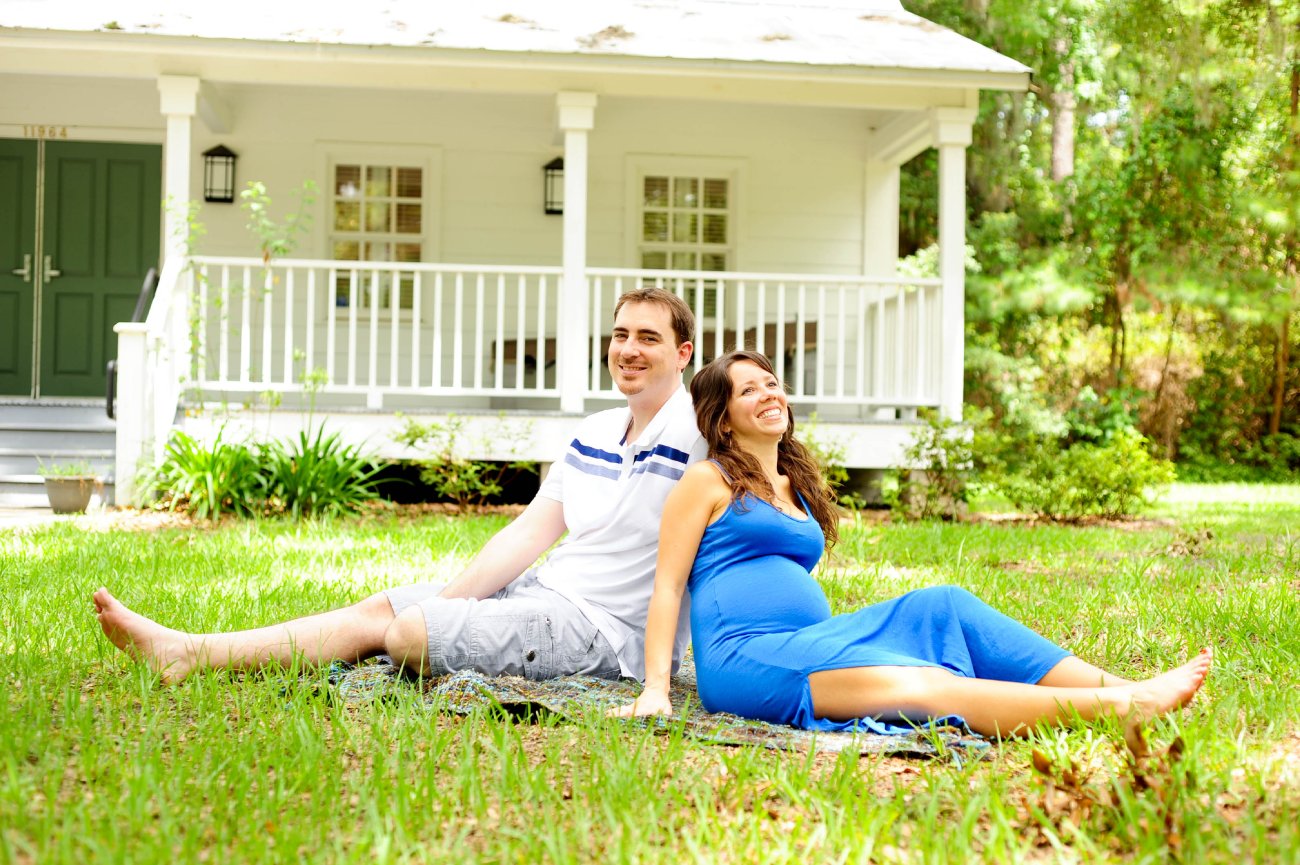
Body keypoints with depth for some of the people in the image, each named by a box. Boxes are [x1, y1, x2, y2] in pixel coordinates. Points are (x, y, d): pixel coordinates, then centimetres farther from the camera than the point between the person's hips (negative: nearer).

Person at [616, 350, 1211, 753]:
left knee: (942, 606, -15)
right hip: (744, 656, -7)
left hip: (809, 641, 7)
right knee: (914, 683, -28)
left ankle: (1128, 691, -25)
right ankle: (1118, 709, -41)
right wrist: (655, 689, -13)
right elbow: (667, 586, -2)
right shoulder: (708, 482, 5)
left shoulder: (798, 488, 25)